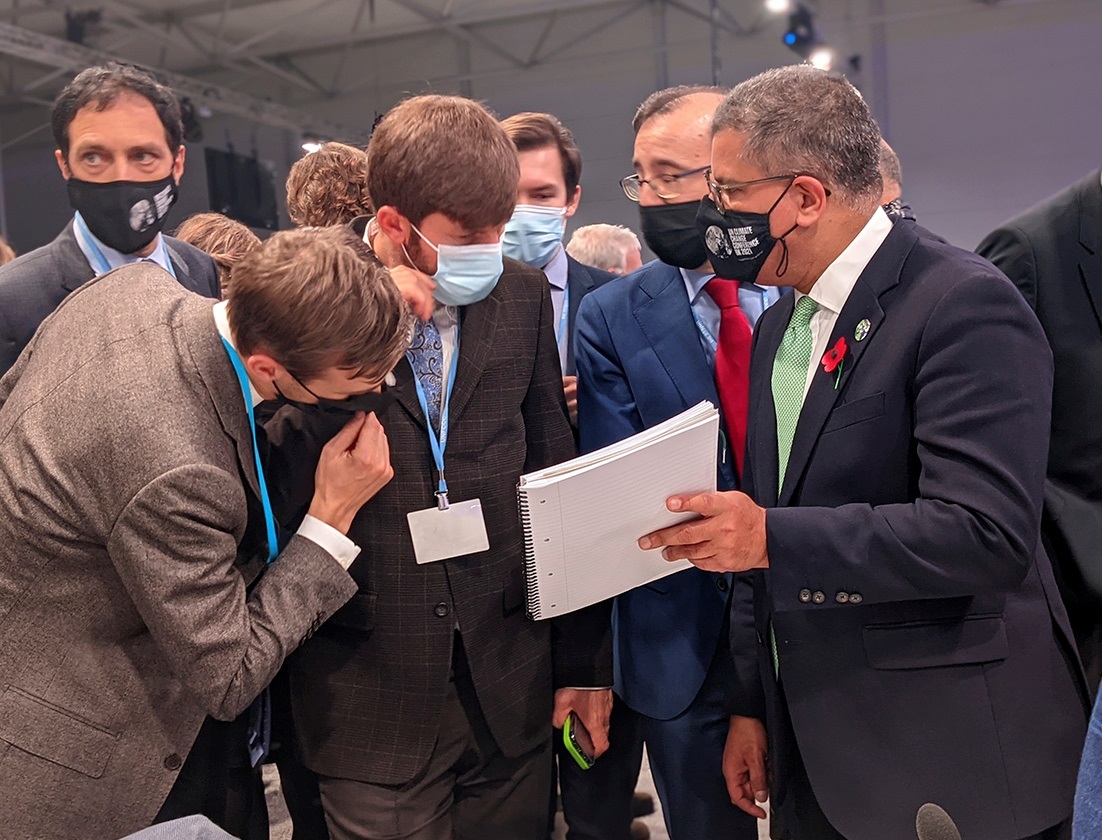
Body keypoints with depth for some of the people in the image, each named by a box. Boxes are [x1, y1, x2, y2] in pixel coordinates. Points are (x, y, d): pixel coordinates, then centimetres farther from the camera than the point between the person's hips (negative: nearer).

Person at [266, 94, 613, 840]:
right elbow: (285, 491, -12)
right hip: (373, 703, -2)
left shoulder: (524, 295, 1)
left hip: (513, 690, 3)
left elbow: (555, 483, 6)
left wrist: (583, 661, 8)